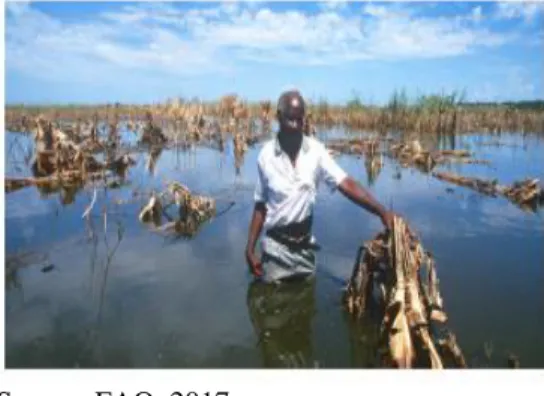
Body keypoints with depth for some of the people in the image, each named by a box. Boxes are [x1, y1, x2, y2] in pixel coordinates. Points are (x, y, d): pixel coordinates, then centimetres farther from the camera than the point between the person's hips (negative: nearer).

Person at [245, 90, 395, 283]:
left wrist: (381, 211, -27)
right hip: (276, 247, -1)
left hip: (305, 246, 2)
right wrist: (250, 249, -4)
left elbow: (346, 184, -14)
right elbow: (260, 206, -1)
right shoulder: (266, 155, -8)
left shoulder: (315, 150, -7)